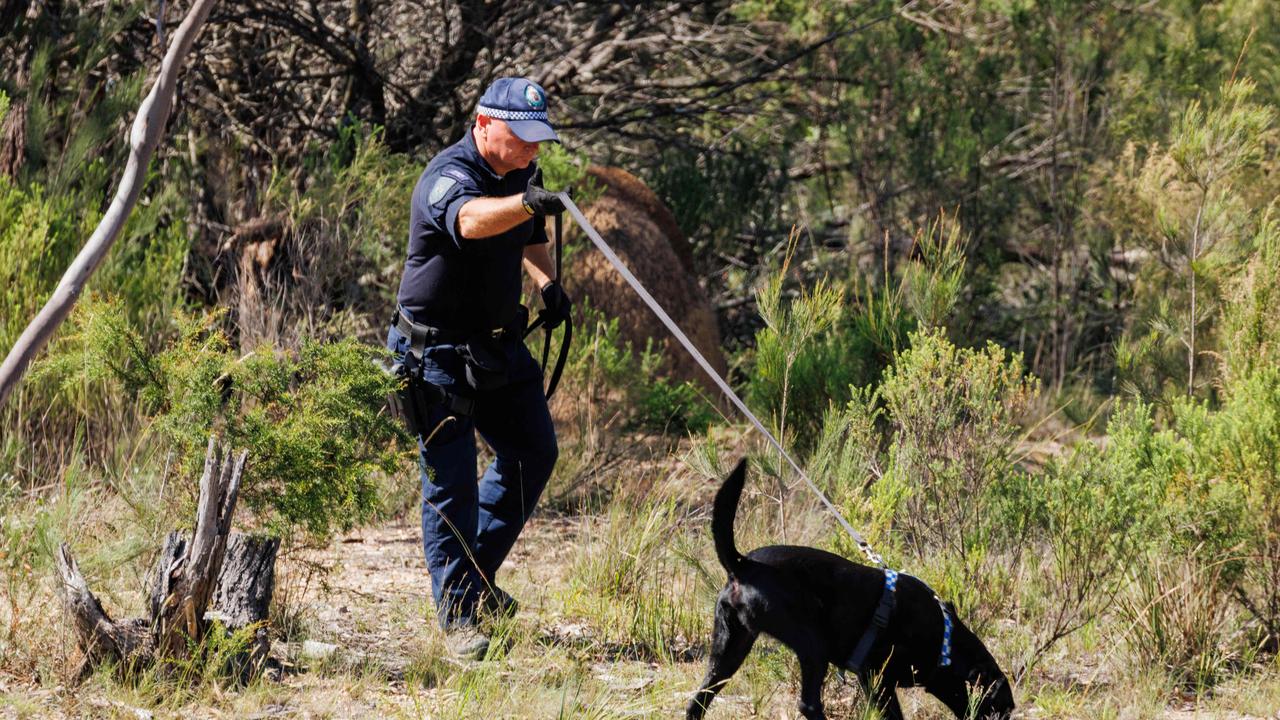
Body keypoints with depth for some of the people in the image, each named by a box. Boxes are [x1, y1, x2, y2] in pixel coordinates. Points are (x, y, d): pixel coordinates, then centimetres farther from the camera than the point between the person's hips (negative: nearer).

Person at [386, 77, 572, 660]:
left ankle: (477, 573, 30)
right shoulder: (449, 176, -23)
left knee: (533, 453, 14)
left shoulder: (522, 174, 4)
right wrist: (529, 202, -66)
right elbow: (469, 219, -48)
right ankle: (459, 615, -1)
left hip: (498, 345, 8)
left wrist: (547, 282, 4)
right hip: (437, 353, -8)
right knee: (452, 480, -7)